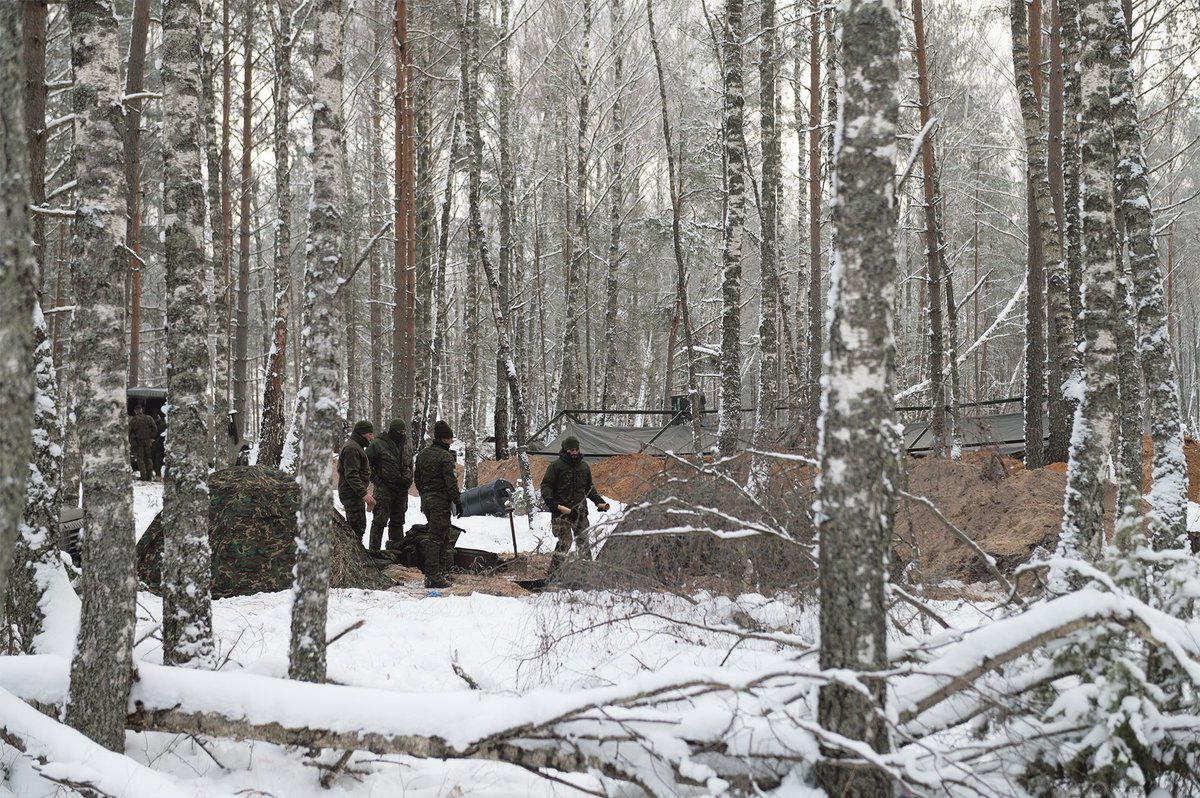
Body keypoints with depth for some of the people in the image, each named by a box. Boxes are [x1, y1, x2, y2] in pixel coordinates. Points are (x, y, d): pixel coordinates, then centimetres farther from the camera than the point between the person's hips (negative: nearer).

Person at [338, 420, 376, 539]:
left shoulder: (355, 446, 20)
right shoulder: (352, 448, -15)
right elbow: (351, 475, -23)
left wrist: (362, 492, 25)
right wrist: (363, 493, -26)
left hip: (353, 494, 11)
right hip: (353, 494, -11)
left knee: (352, 526, 15)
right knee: (358, 527, -13)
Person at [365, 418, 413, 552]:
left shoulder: (407, 447, 15)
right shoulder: (378, 444, -6)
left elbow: (410, 466, 30)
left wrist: (408, 480, 14)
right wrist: (376, 481, -11)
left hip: (402, 490, 6)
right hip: (384, 489, -6)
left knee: (398, 521, 14)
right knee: (380, 520, -7)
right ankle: (374, 549, -4)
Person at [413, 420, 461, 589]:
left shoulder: (422, 454, 11)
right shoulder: (445, 456, -15)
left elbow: (417, 478, 17)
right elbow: (451, 482, -16)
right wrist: (457, 502, -9)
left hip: (426, 499, 8)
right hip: (440, 500, -8)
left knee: (444, 536, 20)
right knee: (436, 538, -6)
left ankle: (442, 570, 27)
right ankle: (432, 576, -7)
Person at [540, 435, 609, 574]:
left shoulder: (584, 467, 15)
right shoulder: (556, 466, -1)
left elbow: (589, 487, 26)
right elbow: (546, 485, -2)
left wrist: (598, 500, 14)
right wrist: (550, 501, -18)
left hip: (580, 511, 5)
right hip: (561, 511, -5)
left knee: (583, 542, 5)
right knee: (565, 542, -9)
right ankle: (554, 572, -1)